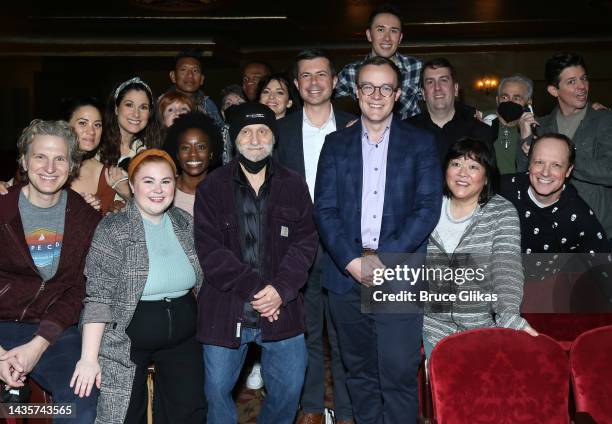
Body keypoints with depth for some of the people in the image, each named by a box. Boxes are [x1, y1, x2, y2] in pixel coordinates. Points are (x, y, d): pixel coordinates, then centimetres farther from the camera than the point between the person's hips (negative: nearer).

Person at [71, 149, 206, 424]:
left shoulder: (186, 223, 2)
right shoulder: (112, 229, -12)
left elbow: (203, 280, 13)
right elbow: (98, 297, -15)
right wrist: (89, 357, -19)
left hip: (183, 339, 5)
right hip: (128, 343, -4)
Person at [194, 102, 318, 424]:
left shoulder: (293, 185, 5)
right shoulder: (211, 188, 0)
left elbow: (304, 242, -1)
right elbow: (209, 249, -8)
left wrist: (281, 289, -15)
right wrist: (254, 288, -17)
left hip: (282, 310, 2)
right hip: (225, 310, -1)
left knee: (289, 390, 9)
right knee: (217, 390, 8)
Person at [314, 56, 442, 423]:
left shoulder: (421, 142, 6)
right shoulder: (336, 144, 11)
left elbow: (428, 207, -3)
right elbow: (325, 209, 2)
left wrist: (384, 259, -13)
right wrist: (353, 261, -11)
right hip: (347, 274, 2)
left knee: (399, 375, -3)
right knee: (360, 374, 11)